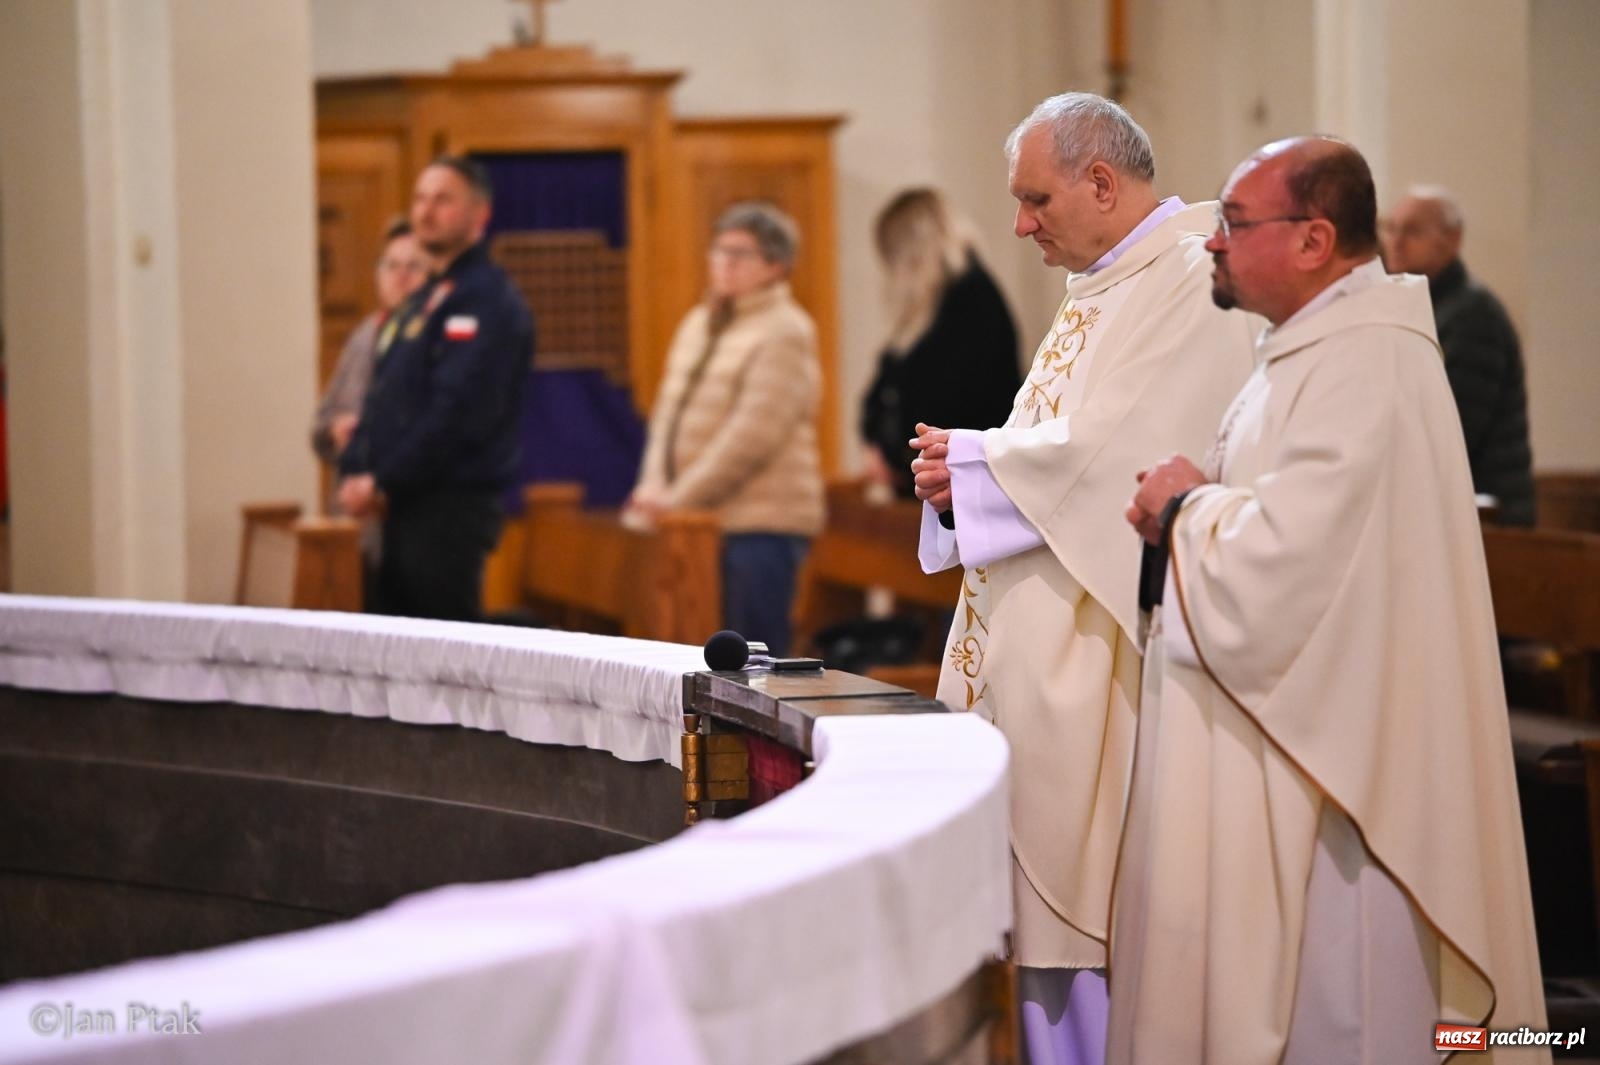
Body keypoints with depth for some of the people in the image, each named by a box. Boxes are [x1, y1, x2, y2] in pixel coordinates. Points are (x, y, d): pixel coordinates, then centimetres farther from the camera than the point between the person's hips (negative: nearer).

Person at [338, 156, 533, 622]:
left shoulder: (486, 300, -11)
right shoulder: (421, 301, 20)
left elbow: (459, 411, -19)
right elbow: (381, 400, 23)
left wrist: (383, 483, -15)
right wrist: (355, 473, 6)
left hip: (451, 508, -10)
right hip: (403, 506, 10)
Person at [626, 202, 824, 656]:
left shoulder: (784, 332, -8)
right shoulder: (699, 324, 17)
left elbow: (751, 435, -16)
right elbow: (668, 410, 15)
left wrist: (679, 498, -17)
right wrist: (654, 484, -2)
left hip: (762, 520, -7)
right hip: (702, 518, 7)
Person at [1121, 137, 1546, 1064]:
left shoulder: (1363, 365, -20)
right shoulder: (1317, 349, 14)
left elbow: (1286, 565, -27)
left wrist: (1188, 507, -9)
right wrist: (1197, 509, 4)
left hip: (1328, 770, -11)